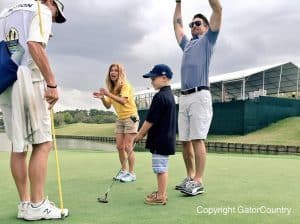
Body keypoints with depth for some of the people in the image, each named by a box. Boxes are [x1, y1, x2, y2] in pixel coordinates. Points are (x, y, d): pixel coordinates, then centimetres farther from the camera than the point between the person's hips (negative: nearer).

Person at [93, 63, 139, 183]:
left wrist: (108, 94, -35)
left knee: (128, 147, -8)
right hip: (120, 119, 7)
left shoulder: (125, 85, -13)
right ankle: (123, 171, 17)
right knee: (119, 147, 5)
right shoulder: (112, 88, 7)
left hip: (130, 117, -7)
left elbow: (123, 101, -29)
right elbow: (108, 106, 8)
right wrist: (102, 97, -10)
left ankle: (131, 173, 1)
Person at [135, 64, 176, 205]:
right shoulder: (169, 95, 13)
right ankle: (161, 192, 28)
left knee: (160, 167, -2)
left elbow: (150, 120, -18)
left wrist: (140, 134, -6)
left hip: (160, 139, -10)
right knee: (161, 167, 17)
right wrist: (145, 133, 19)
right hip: (167, 138, 10)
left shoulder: (160, 96, -18)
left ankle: (161, 196, 6)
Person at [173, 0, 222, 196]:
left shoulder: (208, 40, 13)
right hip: (184, 97, 6)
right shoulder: (187, 44, 28)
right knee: (185, 141, 5)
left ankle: (198, 182, -8)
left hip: (200, 96, -6)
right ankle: (190, 178, 14)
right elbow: (177, 23, 39)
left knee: (197, 139, -11)